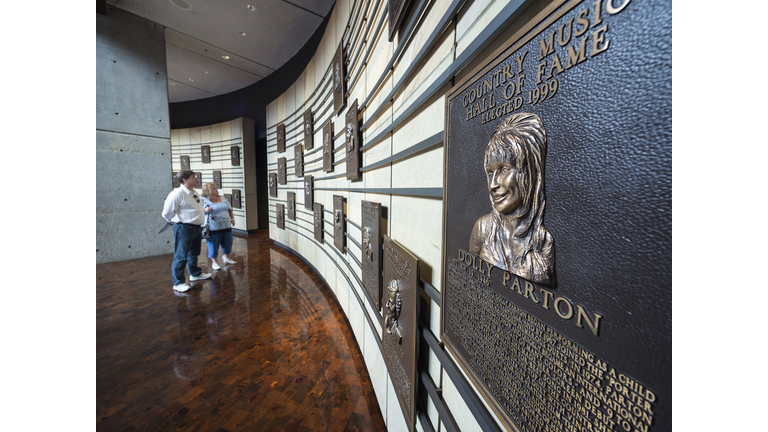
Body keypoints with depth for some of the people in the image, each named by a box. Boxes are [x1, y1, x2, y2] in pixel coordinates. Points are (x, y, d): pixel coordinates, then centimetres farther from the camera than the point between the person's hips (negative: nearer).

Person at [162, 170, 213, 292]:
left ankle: (195, 274, 41)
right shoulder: (177, 194, -17)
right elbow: (167, 213, -12)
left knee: (194, 253, 23)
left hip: (196, 228, 9)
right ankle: (178, 283, 9)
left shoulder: (194, 193, 12)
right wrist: (179, 222, -1)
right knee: (181, 256, -2)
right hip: (183, 229, -9)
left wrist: (204, 210, 13)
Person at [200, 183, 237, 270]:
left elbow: (229, 209, 17)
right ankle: (214, 262, 23)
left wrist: (232, 218, 11)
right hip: (213, 229, -5)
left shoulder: (223, 199, 11)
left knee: (228, 244, 15)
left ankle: (226, 257, 39)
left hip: (226, 227, 6)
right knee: (213, 246, 5)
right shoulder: (204, 201, -7)